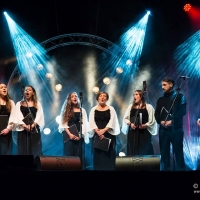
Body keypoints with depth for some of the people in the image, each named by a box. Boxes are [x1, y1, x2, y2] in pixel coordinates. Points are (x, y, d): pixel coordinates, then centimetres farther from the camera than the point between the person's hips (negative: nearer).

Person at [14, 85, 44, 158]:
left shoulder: (37, 104, 14)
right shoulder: (19, 104, 14)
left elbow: (39, 115, 0)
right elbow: (18, 116, 1)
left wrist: (33, 125, -16)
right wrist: (24, 125, -16)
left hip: (35, 129, 0)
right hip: (23, 129, 0)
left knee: (35, 150, -4)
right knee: (23, 150, -3)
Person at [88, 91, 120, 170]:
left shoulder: (111, 109, 7)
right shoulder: (93, 109, 9)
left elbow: (112, 121, -5)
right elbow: (91, 122, -1)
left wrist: (104, 130, -18)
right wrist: (98, 131, -16)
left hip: (109, 134, -1)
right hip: (97, 135, 1)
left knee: (109, 154, -4)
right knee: (98, 155, -1)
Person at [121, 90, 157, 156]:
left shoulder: (148, 107, 3)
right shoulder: (130, 106, 15)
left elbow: (151, 120, -1)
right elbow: (125, 118, 12)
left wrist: (145, 125, -18)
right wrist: (130, 124, -8)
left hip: (144, 132, -3)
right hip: (132, 132, 3)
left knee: (144, 152, -3)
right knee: (133, 152, 1)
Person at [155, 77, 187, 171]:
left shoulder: (179, 96, 4)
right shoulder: (161, 99, 17)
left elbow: (182, 111, -8)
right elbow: (156, 114, 10)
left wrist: (172, 121, -18)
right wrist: (160, 121, -10)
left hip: (176, 129, -4)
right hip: (163, 129, 4)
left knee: (178, 152, -2)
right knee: (164, 152, 5)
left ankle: (180, 169, 3)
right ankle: (165, 169, 10)